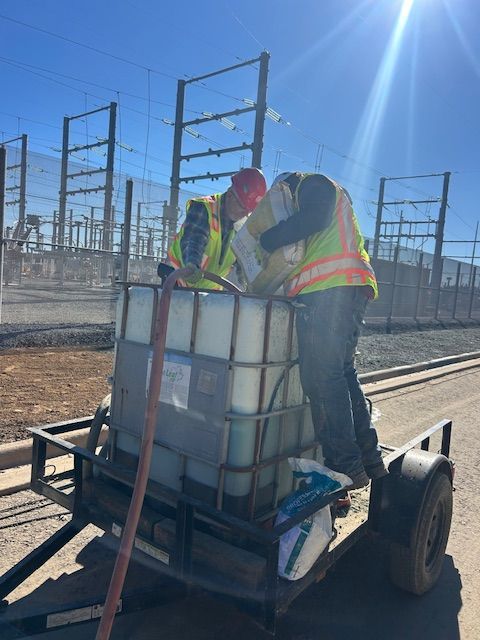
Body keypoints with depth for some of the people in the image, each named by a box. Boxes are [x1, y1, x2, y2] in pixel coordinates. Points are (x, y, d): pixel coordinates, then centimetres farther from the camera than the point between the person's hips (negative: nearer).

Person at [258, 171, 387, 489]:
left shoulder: (313, 183, 12)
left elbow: (312, 218, -12)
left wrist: (266, 241, -5)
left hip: (329, 290, -10)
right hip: (348, 290, 10)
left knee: (322, 378, -10)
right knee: (343, 374, 11)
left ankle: (346, 467, -6)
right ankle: (370, 460, 16)